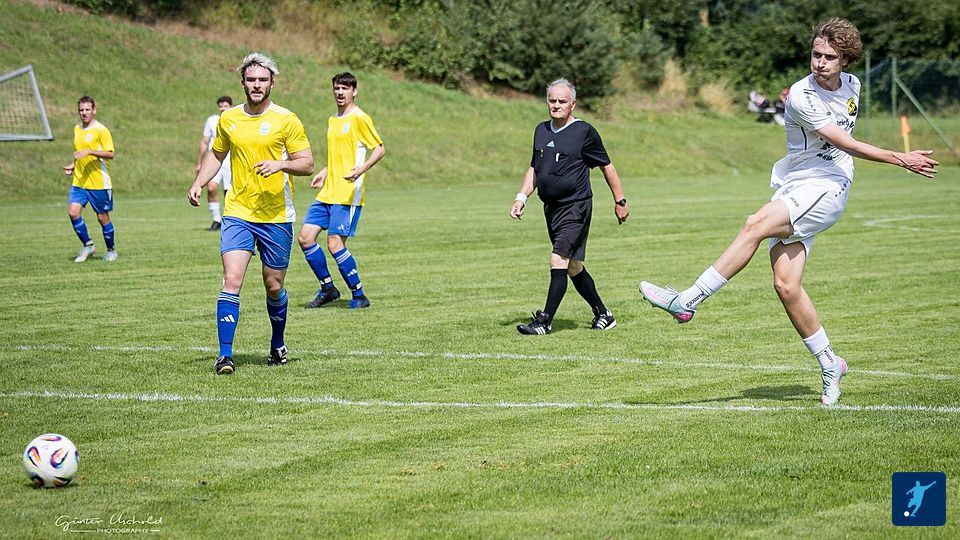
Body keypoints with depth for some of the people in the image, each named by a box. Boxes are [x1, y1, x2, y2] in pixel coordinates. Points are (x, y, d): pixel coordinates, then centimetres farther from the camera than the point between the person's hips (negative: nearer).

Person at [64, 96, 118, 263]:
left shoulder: (101, 130, -9)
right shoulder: (77, 129, 12)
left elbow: (110, 154, -16)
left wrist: (89, 152, -26)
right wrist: (73, 165, 10)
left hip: (99, 182, -5)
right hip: (79, 181, 6)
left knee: (102, 217, 3)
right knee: (73, 211, -12)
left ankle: (111, 250, 22)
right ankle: (87, 245, 4)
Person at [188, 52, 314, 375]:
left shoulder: (286, 120, -4)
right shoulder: (228, 119, 6)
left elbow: (307, 164, -4)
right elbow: (216, 154, 22)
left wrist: (281, 164, -23)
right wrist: (198, 183, 7)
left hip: (276, 217, -1)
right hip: (237, 213, 1)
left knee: (274, 286, 8)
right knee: (231, 281, -14)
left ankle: (277, 346, 32)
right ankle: (225, 355, -14)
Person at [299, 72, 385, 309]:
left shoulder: (360, 118, -7)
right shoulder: (332, 120, 18)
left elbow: (380, 149, -10)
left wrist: (362, 169, -24)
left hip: (347, 195, -8)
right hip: (327, 193, 8)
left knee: (335, 244, -13)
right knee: (305, 237, 1)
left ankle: (359, 296, 0)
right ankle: (327, 289, 14)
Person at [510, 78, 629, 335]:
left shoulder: (584, 132, -8)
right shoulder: (541, 130, 10)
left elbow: (607, 167, 0)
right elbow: (534, 169, 21)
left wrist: (620, 201, 3)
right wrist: (521, 198, 9)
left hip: (576, 208, -7)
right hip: (551, 208, 7)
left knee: (558, 261, -16)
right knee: (573, 267, 12)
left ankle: (545, 321, -15)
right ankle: (603, 315, 25)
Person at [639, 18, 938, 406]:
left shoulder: (851, 85, 7)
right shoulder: (801, 96, -11)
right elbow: (845, 142, -14)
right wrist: (900, 159, -15)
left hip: (828, 188, 0)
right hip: (792, 188, 0)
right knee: (786, 284, -9)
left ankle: (687, 301, -24)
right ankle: (830, 366, 7)